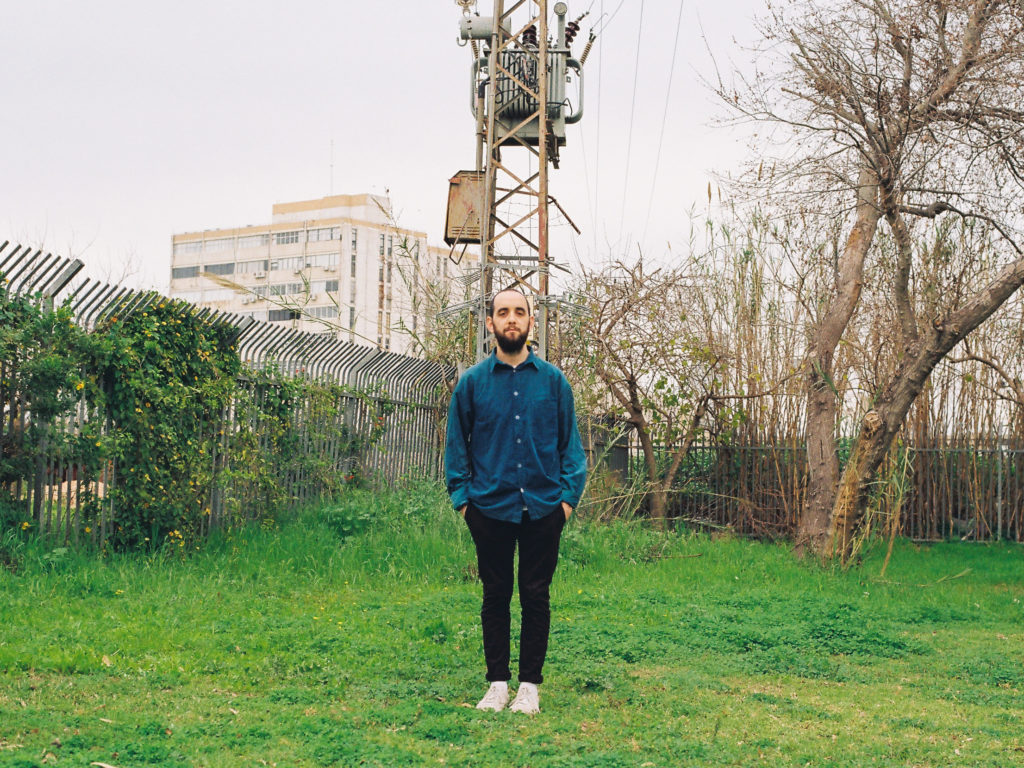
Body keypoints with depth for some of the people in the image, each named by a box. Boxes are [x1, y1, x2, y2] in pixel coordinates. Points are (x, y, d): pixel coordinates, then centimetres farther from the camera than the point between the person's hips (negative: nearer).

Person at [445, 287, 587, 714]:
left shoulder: (554, 381, 5)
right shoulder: (472, 382, 4)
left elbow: (571, 443, 7)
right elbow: (457, 445, 9)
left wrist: (569, 495, -2)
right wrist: (462, 497, 0)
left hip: (543, 507, 0)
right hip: (490, 507, 0)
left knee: (536, 597, 5)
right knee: (496, 597, 8)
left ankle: (530, 685, 14)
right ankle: (497, 683, 17)